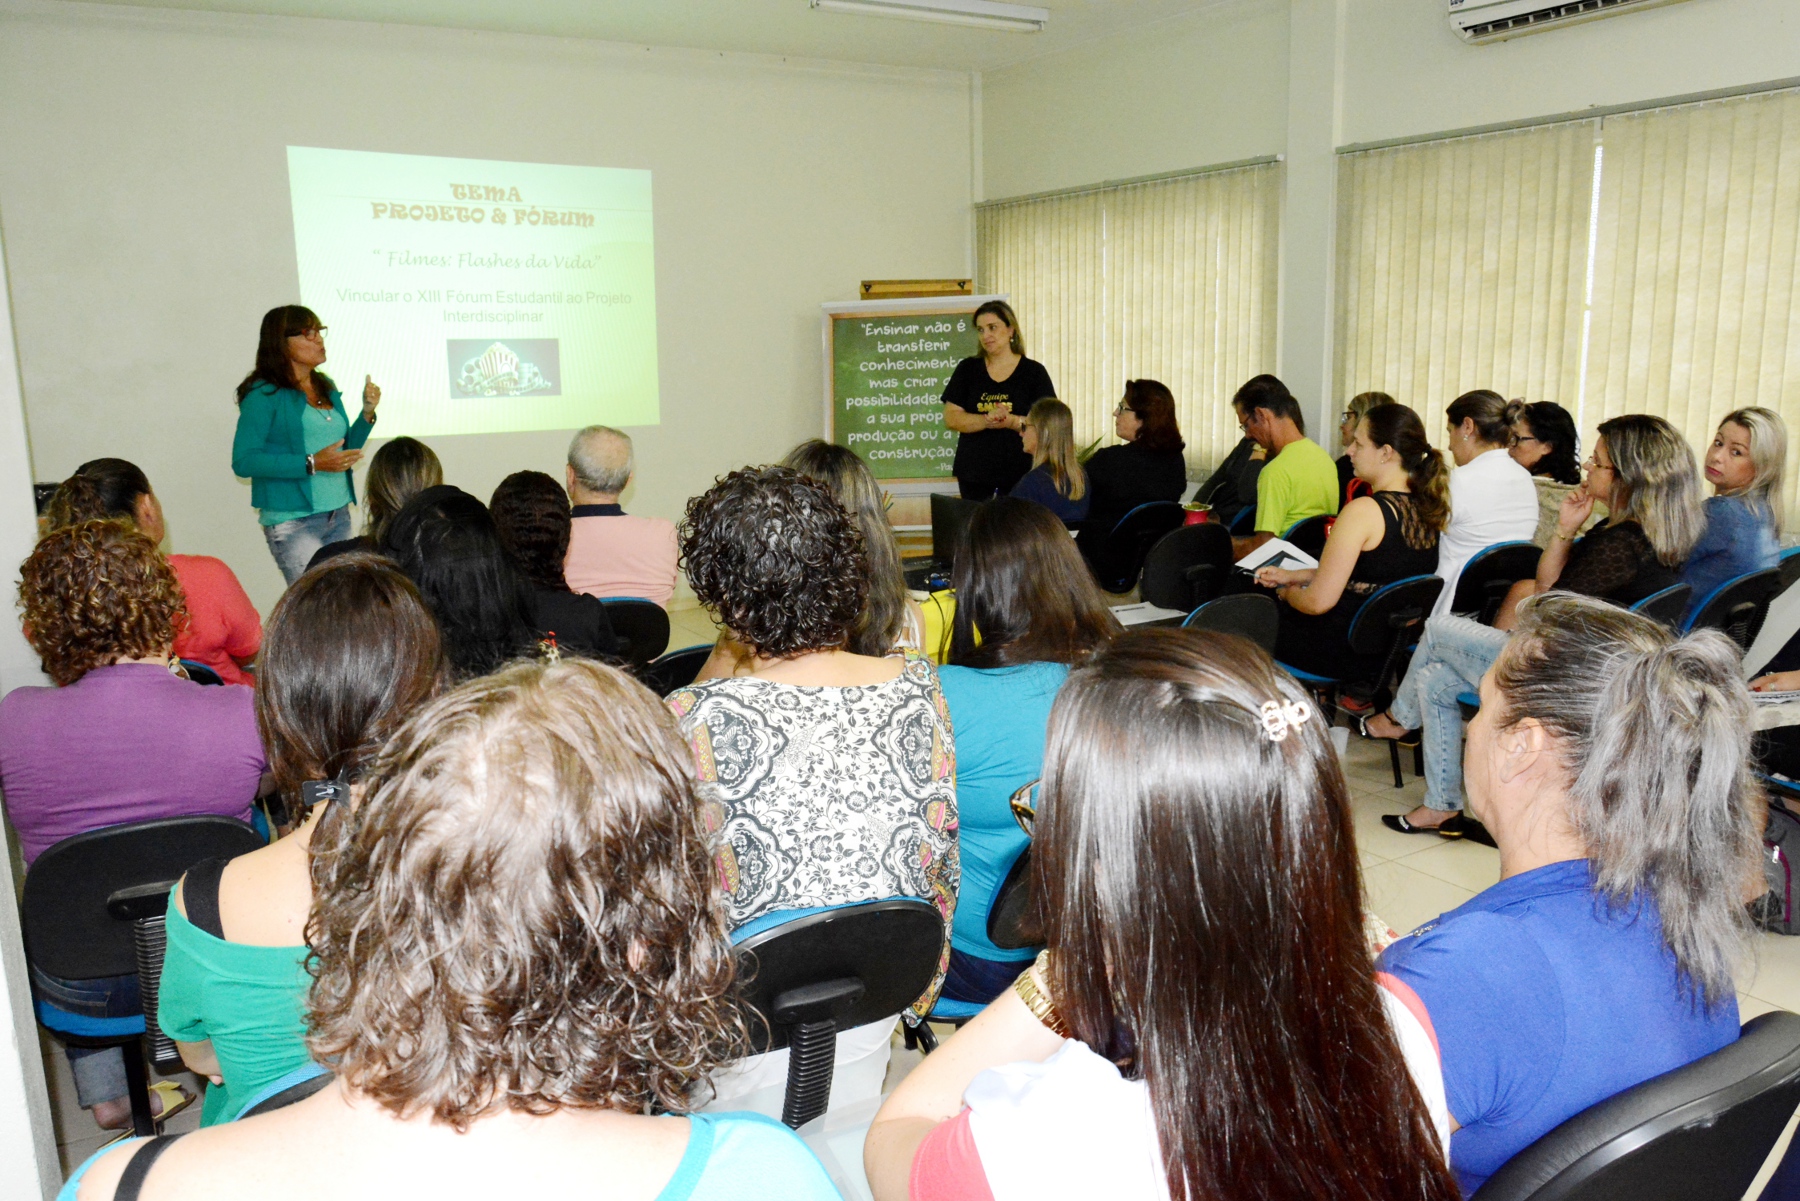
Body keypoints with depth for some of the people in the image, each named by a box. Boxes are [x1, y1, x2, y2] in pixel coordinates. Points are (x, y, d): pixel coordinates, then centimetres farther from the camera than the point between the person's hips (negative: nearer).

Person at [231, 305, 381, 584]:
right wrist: (311, 464, -20)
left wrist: (367, 413, 6)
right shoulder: (264, 394, -7)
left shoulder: (326, 387, 14)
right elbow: (243, 461, -14)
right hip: (292, 520, -7)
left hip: (338, 515, 7)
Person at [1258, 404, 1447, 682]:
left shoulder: (1364, 510, -24)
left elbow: (1318, 602, -23)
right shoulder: (1427, 509, 0)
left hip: (1344, 655, -8)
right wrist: (1293, 575, 15)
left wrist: (1288, 592, 0)